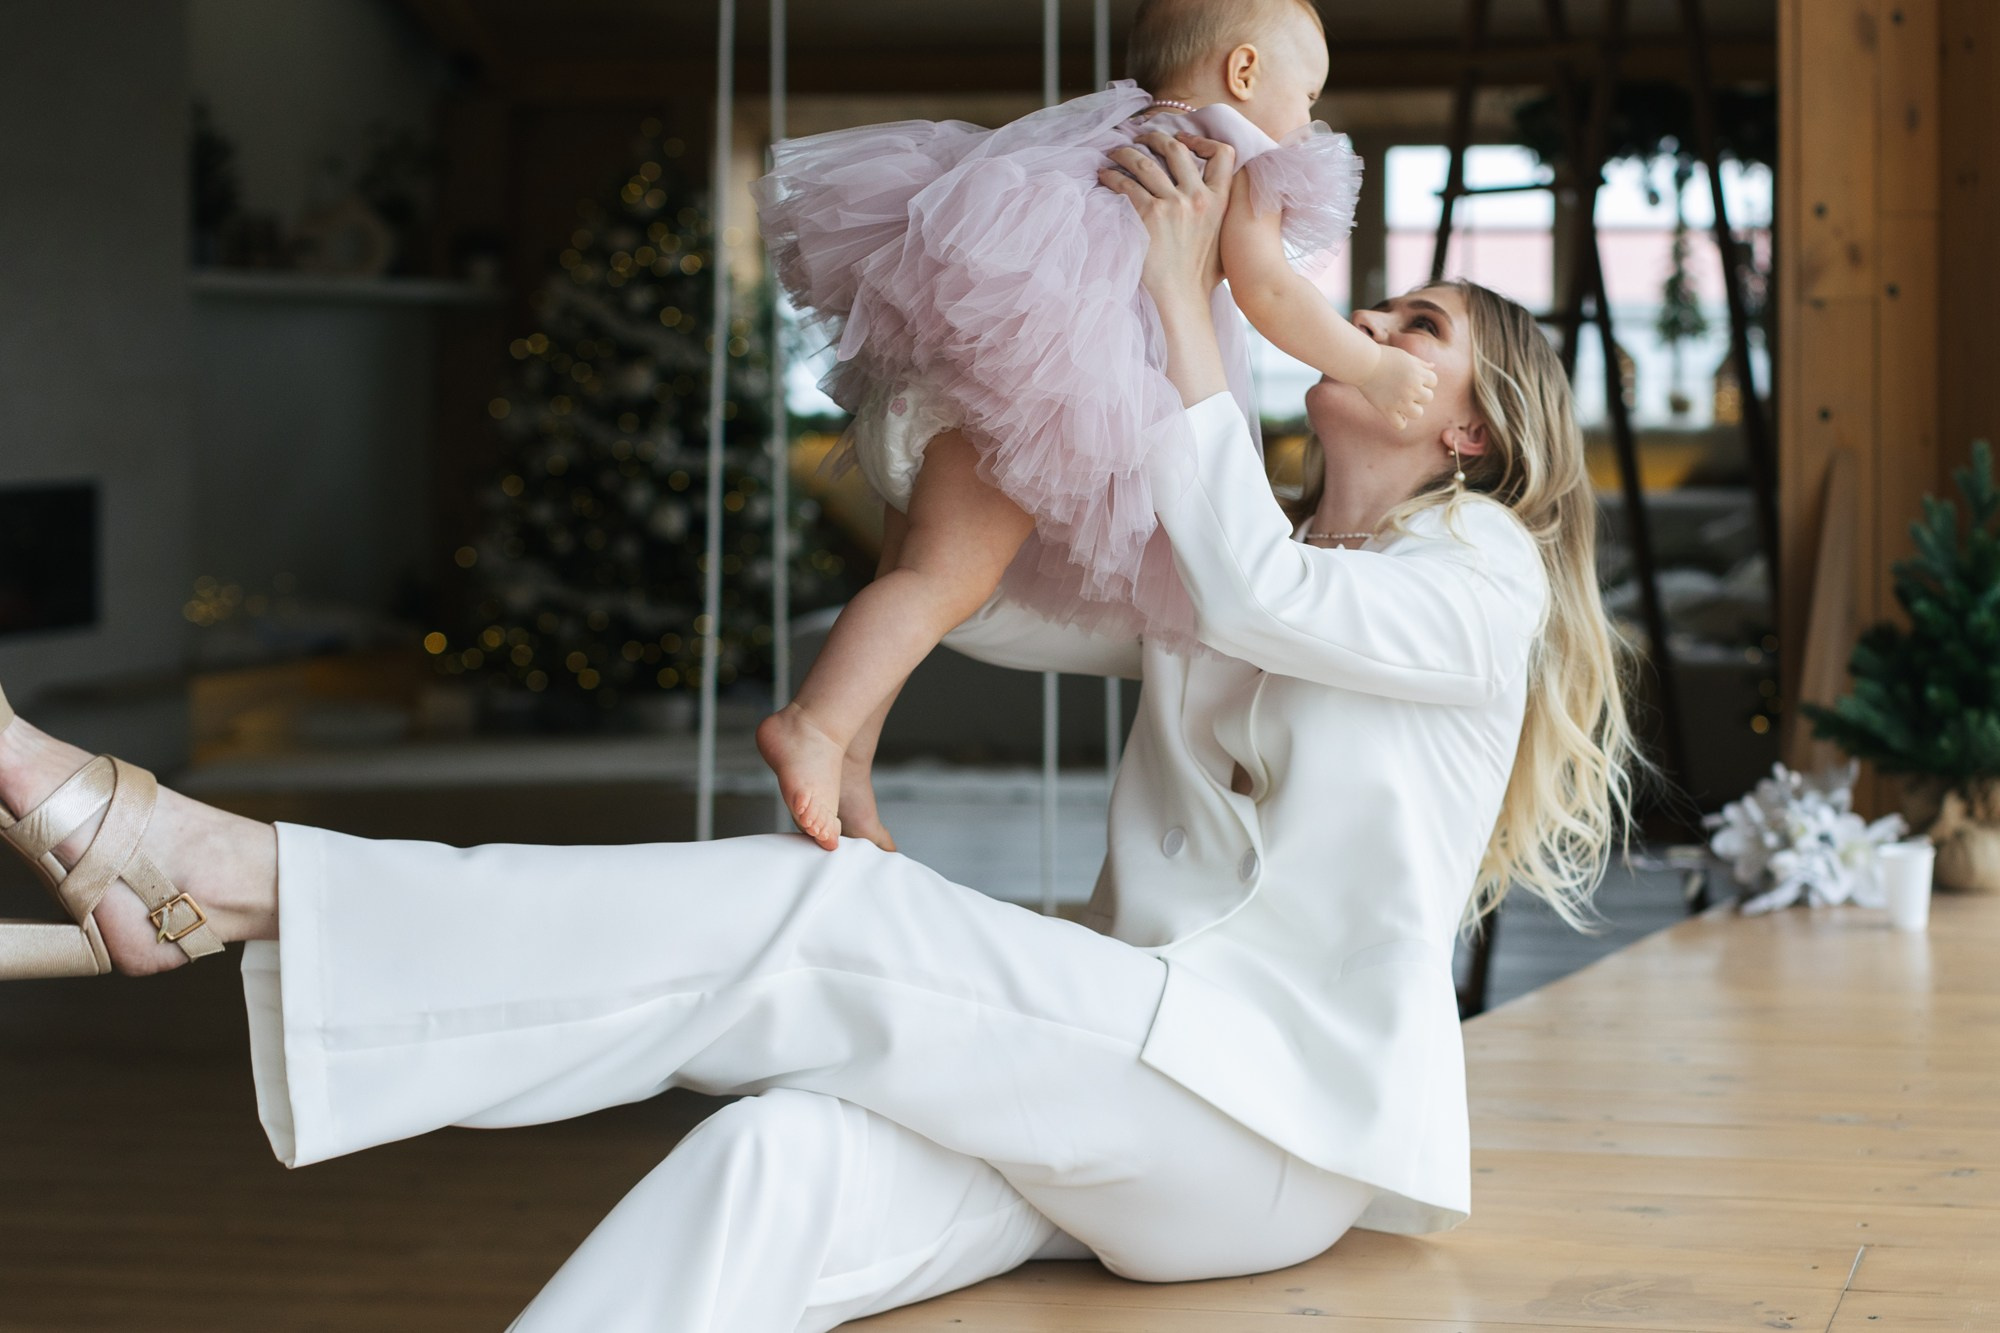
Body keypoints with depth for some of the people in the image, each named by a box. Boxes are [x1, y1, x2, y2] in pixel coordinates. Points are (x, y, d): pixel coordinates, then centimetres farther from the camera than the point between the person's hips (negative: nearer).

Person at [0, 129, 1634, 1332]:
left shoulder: (1484, 579, 4)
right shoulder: (1208, 583, 26)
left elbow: (1255, 593, -14)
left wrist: (1185, 294, -11)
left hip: (1277, 1120, -6)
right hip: (1131, 1077, 6)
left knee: (815, 921, -25)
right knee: (783, 1161, -28)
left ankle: (238, 871, -31)